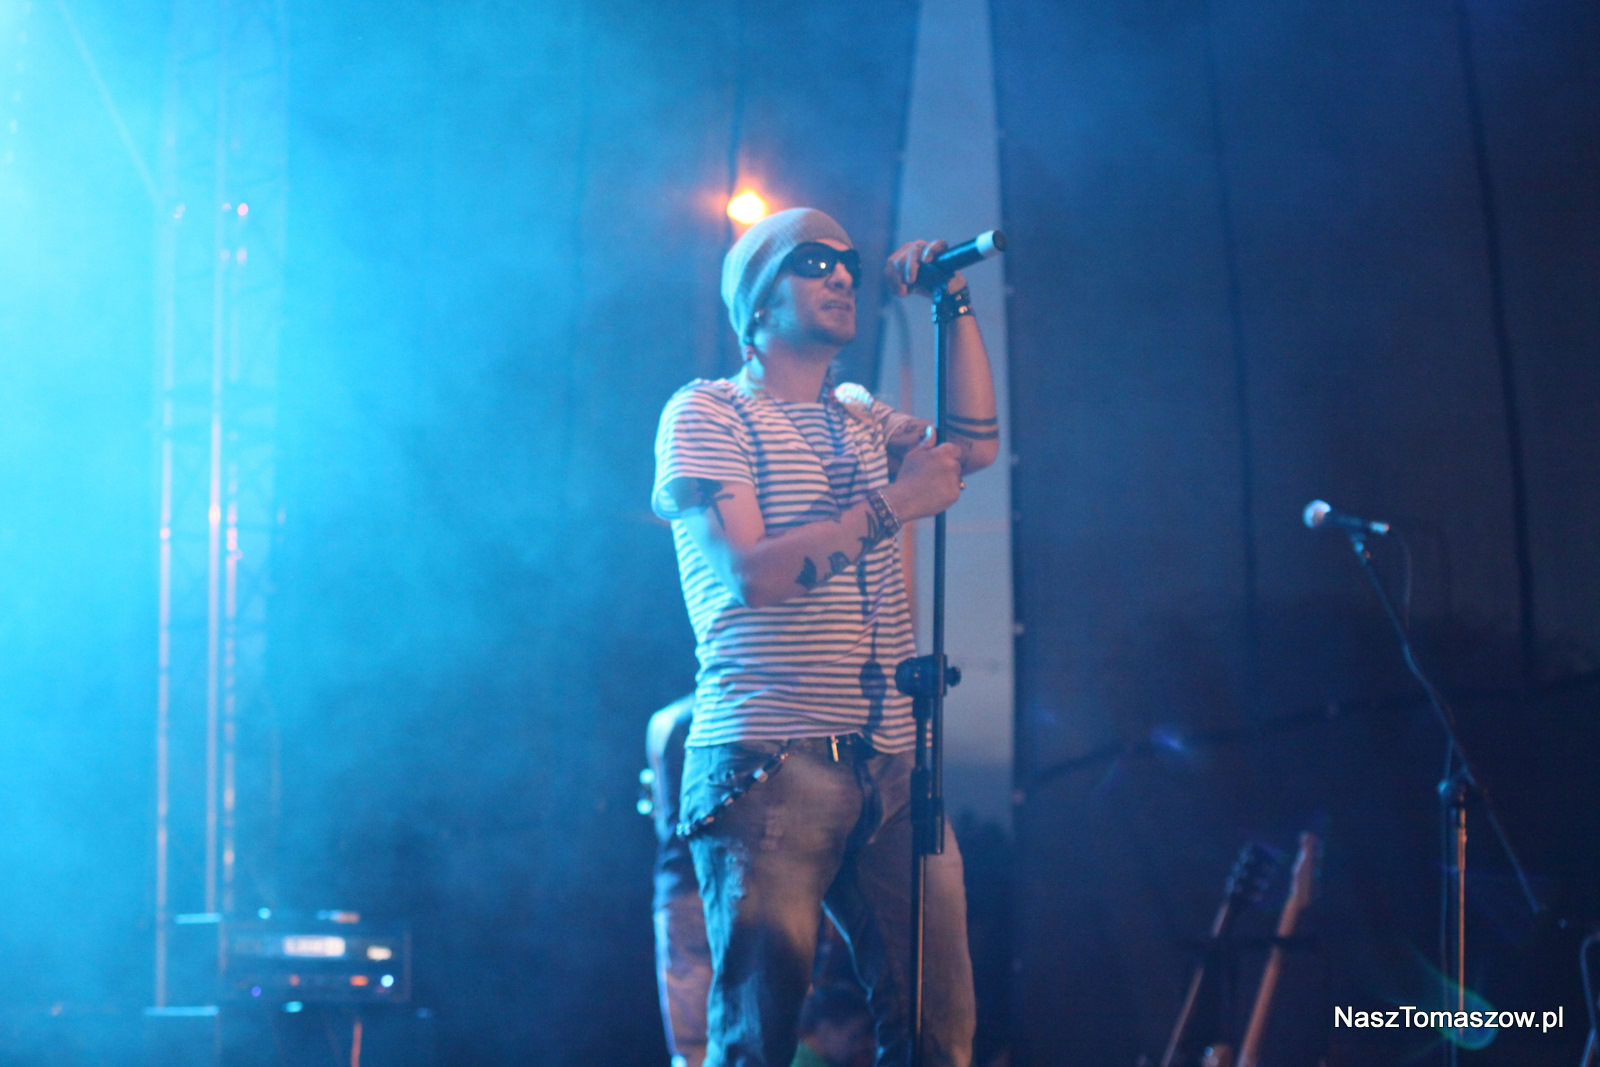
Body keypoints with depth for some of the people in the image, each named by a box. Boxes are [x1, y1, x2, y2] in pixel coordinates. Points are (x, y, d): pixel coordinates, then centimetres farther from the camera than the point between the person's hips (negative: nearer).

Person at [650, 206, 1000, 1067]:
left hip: (891, 769, 6)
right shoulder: (707, 414, 3)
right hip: (770, 767, -6)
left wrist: (953, 302, 5)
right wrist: (893, 503, -9)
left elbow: (973, 445, 7)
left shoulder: (861, 419, 24)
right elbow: (750, 574, -10)